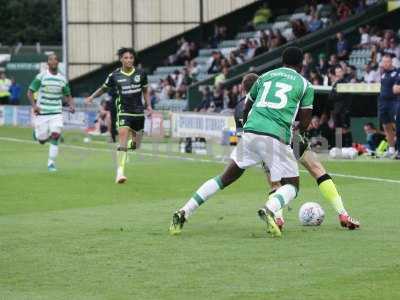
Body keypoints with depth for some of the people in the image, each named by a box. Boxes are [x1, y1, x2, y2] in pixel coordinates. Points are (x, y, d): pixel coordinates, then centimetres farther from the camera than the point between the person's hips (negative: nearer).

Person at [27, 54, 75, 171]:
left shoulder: (62, 79, 6)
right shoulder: (41, 76, -5)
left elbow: (67, 95, 17)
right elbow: (30, 92, -3)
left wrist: (71, 105, -3)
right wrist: (34, 105, -18)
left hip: (56, 113, 2)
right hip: (42, 112, -2)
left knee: (55, 135, -16)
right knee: (42, 140, 2)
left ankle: (51, 162, -8)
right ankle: (36, 133, 40)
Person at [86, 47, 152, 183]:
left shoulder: (140, 74, 1)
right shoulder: (114, 75, -4)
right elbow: (103, 88, 11)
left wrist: (149, 106, 6)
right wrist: (92, 97, -2)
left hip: (138, 112, 3)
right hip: (123, 112, -3)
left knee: (136, 146, 12)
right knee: (123, 140, -22)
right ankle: (120, 172, -23)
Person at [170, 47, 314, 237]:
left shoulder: (265, 77, 23)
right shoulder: (305, 85, 12)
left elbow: (246, 110, 27)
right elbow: (304, 124, 10)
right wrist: (299, 128, 32)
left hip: (250, 131, 4)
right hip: (277, 137, -4)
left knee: (225, 178, 15)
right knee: (291, 186, 10)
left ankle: (183, 213, 7)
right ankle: (269, 209, -22)